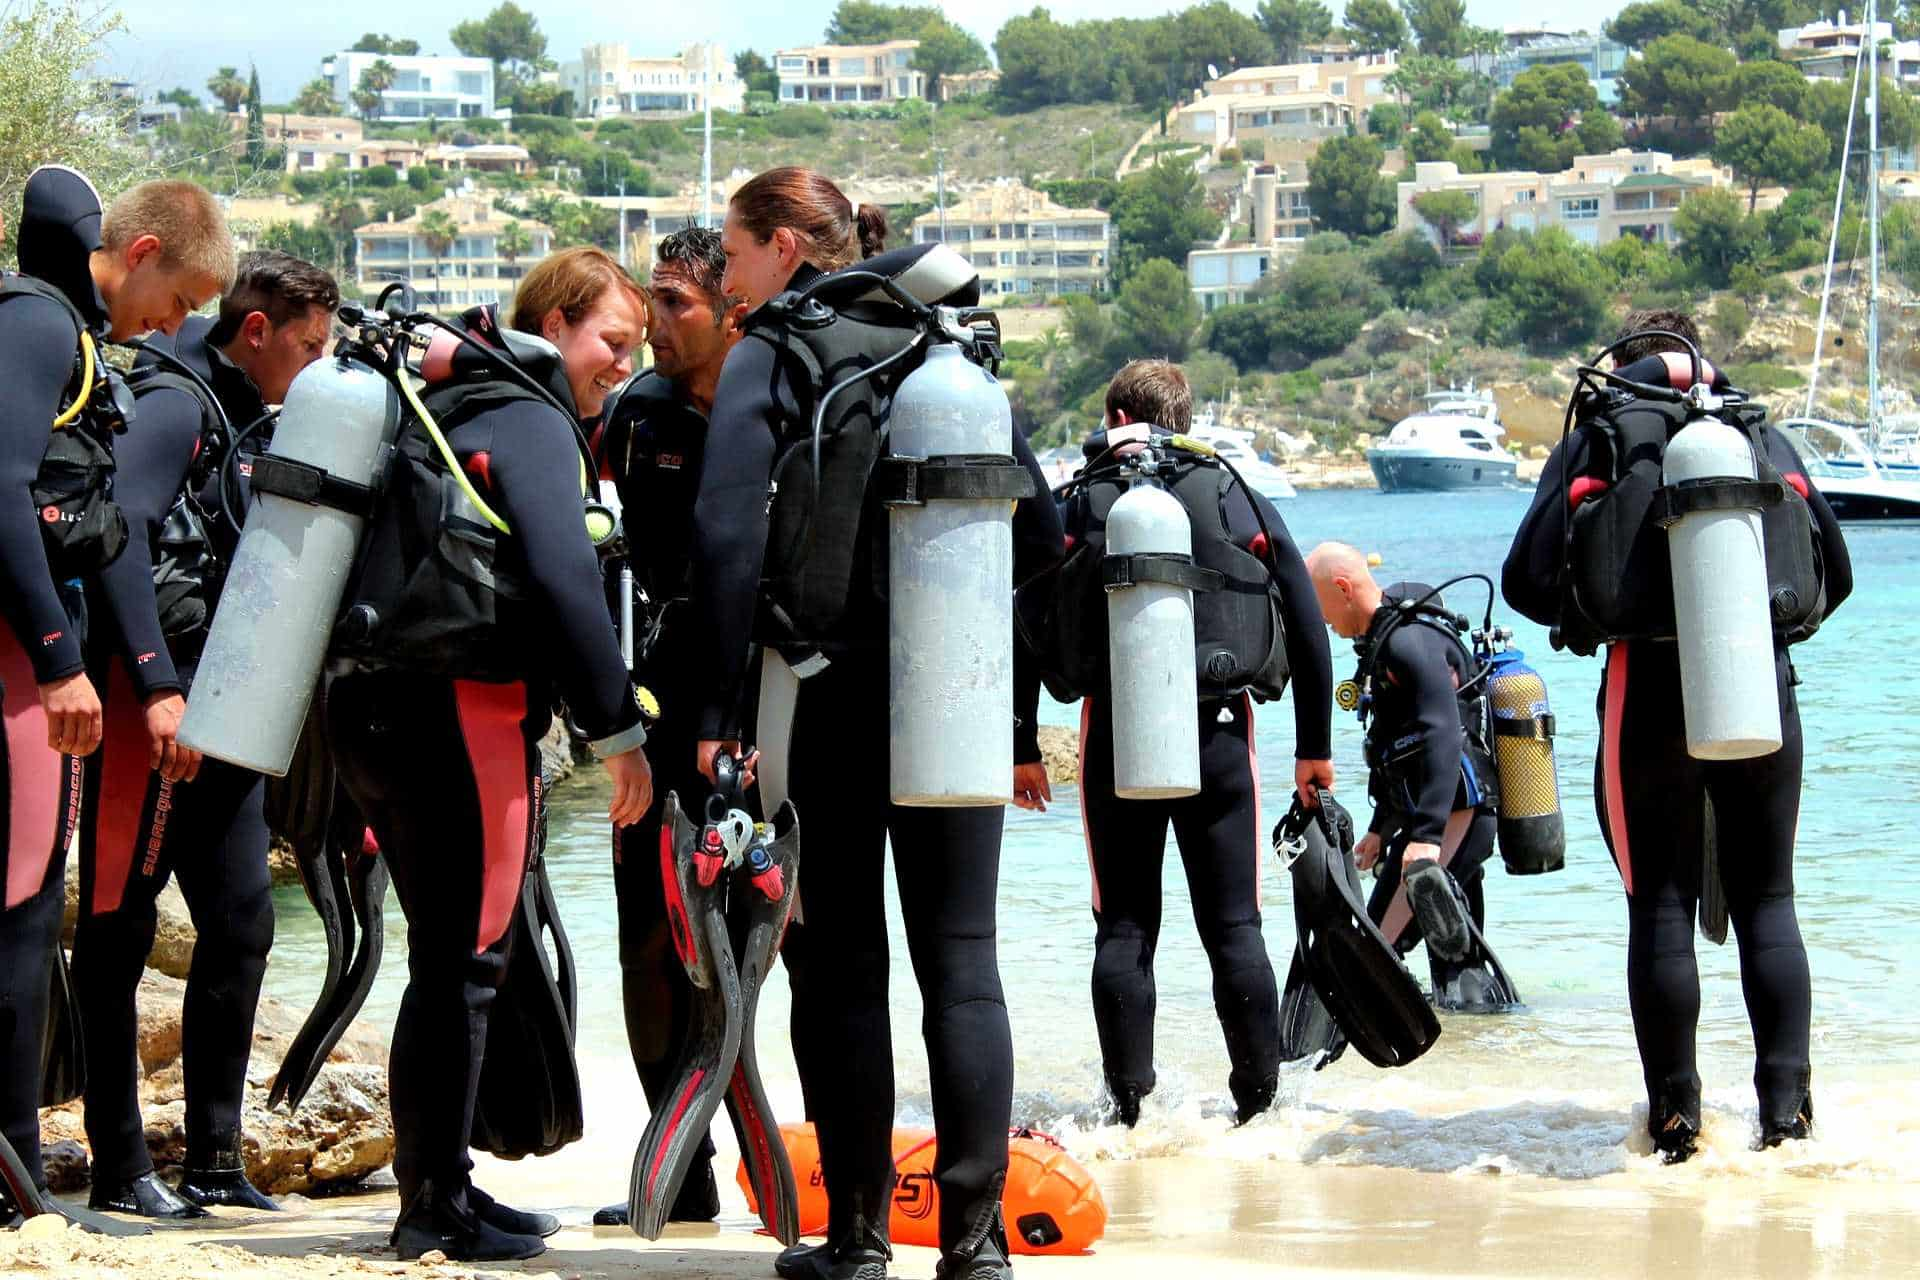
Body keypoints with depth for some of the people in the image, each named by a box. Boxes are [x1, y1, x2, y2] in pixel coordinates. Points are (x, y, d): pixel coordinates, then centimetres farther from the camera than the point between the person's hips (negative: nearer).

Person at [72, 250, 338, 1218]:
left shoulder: (249, 421, 19)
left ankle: (214, 1159, 12)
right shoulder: (176, 405, -9)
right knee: (119, 931, -3)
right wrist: (157, 687, -29)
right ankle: (119, 1168, -1)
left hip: (219, 711, 9)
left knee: (241, 921, 7)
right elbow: (121, 535, -23)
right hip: (149, 699, -9)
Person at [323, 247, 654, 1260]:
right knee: (463, 961, -5)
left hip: (374, 706, 10)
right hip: (463, 710, -10)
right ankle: (436, 1209, -3)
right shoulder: (531, 420, -8)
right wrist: (617, 728, -16)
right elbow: (562, 578, -20)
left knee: (454, 958, 17)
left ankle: (439, 1186, 22)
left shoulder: (455, 409, 22)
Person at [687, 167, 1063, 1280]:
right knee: (962, 959, 3)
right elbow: (1041, 536, 11)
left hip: (828, 697, -4)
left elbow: (730, 538, -14)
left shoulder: (767, 361, -3)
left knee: (841, 962, 3)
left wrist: (721, 708, -14)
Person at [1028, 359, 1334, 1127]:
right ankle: (1259, 1100, 4)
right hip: (1218, 735, 1)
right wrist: (1314, 746, 15)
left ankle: (1130, 1106, 3)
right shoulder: (1237, 495, 7)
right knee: (1234, 926, 5)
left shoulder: (1084, 504, 3)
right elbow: (1307, 628, 7)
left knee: (1124, 928, 5)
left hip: (1116, 733, -1)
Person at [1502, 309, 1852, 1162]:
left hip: (1650, 693, -2)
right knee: (1767, 900, 10)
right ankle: (1786, 1107, 2)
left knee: (1661, 906, 4)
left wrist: (1590, 616, 20)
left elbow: (1528, 584, 0)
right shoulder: (1763, 436, 12)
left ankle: (1675, 1115, 3)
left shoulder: (1595, 443, 4)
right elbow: (1835, 573, 16)